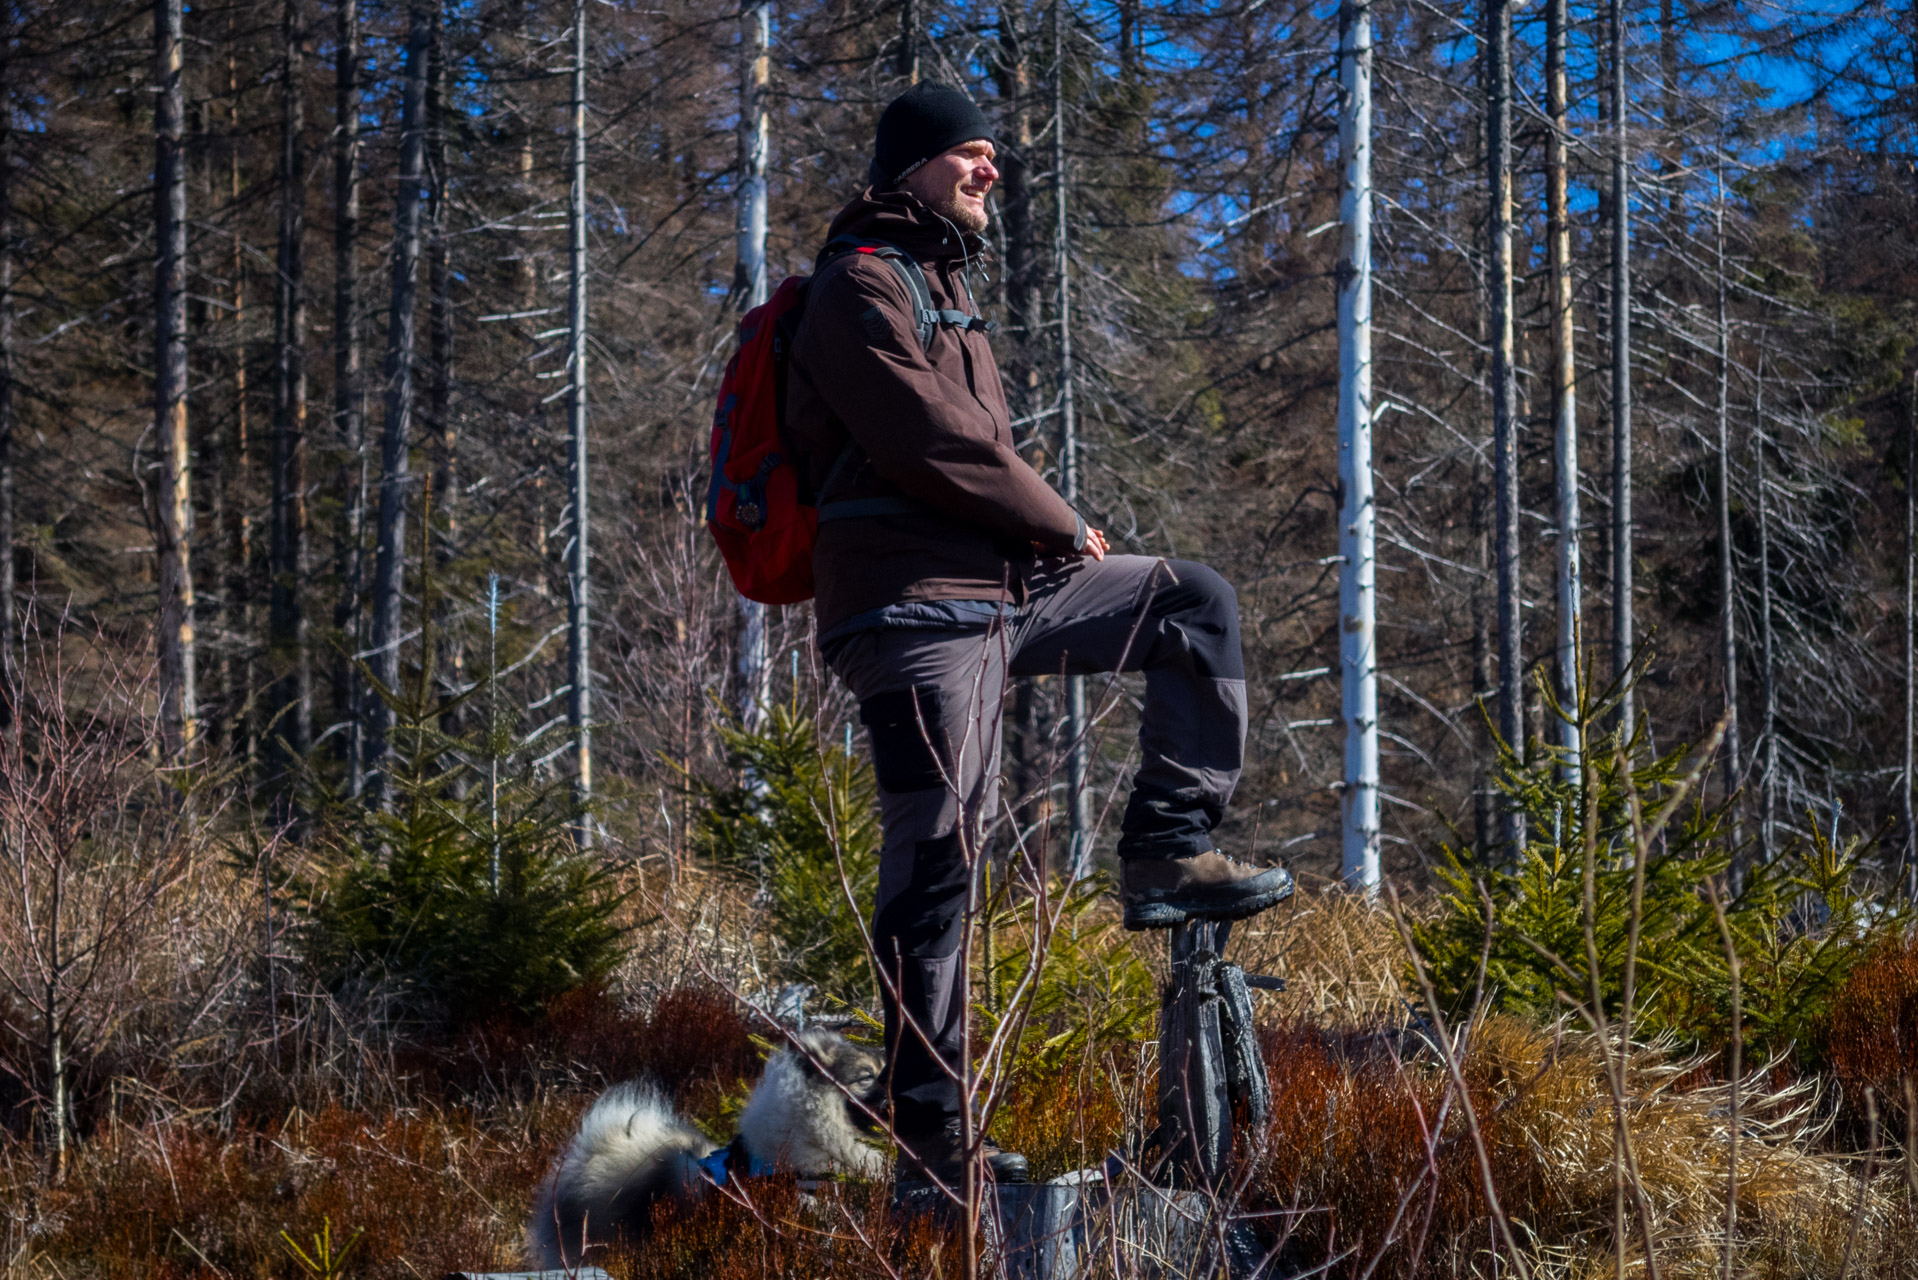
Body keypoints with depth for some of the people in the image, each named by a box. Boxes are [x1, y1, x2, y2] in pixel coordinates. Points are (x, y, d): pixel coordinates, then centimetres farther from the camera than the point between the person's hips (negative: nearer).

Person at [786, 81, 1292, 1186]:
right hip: (917, 605, -9)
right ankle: (930, 1126, -6)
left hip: (1000, 588, 9)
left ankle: (1168, 853, 3)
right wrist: (1064, 526, -6)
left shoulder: (944, 285, 23)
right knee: (939, 857, -10)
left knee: (1195, 603, 7)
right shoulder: (863, 285, -8)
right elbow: (933, 442, -18)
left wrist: (1049, 532, 6)